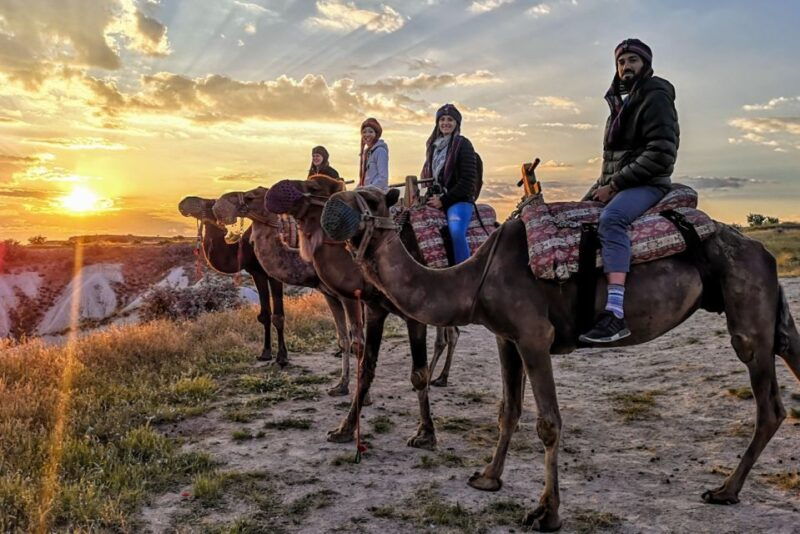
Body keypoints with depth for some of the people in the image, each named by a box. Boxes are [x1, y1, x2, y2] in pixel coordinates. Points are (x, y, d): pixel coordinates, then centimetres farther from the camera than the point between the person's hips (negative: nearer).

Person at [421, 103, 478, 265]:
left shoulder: (462, 144, -4)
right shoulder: (433, 145, 16)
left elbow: (468, 179, -11)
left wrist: (443, 200, -12)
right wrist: (430, 196, 4)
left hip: (459, 200, -7)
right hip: (436, 200, 7)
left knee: (456, 232, -30)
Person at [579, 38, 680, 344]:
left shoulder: (656, 97, -5)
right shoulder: (621, 100, 22)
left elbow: (661, 154, -17)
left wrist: (614, 185, -19)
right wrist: (602, 184, 10)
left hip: (647, 184, -10)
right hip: (612, 184, 10)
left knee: (611, 218, -37)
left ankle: (616, 313, -48)